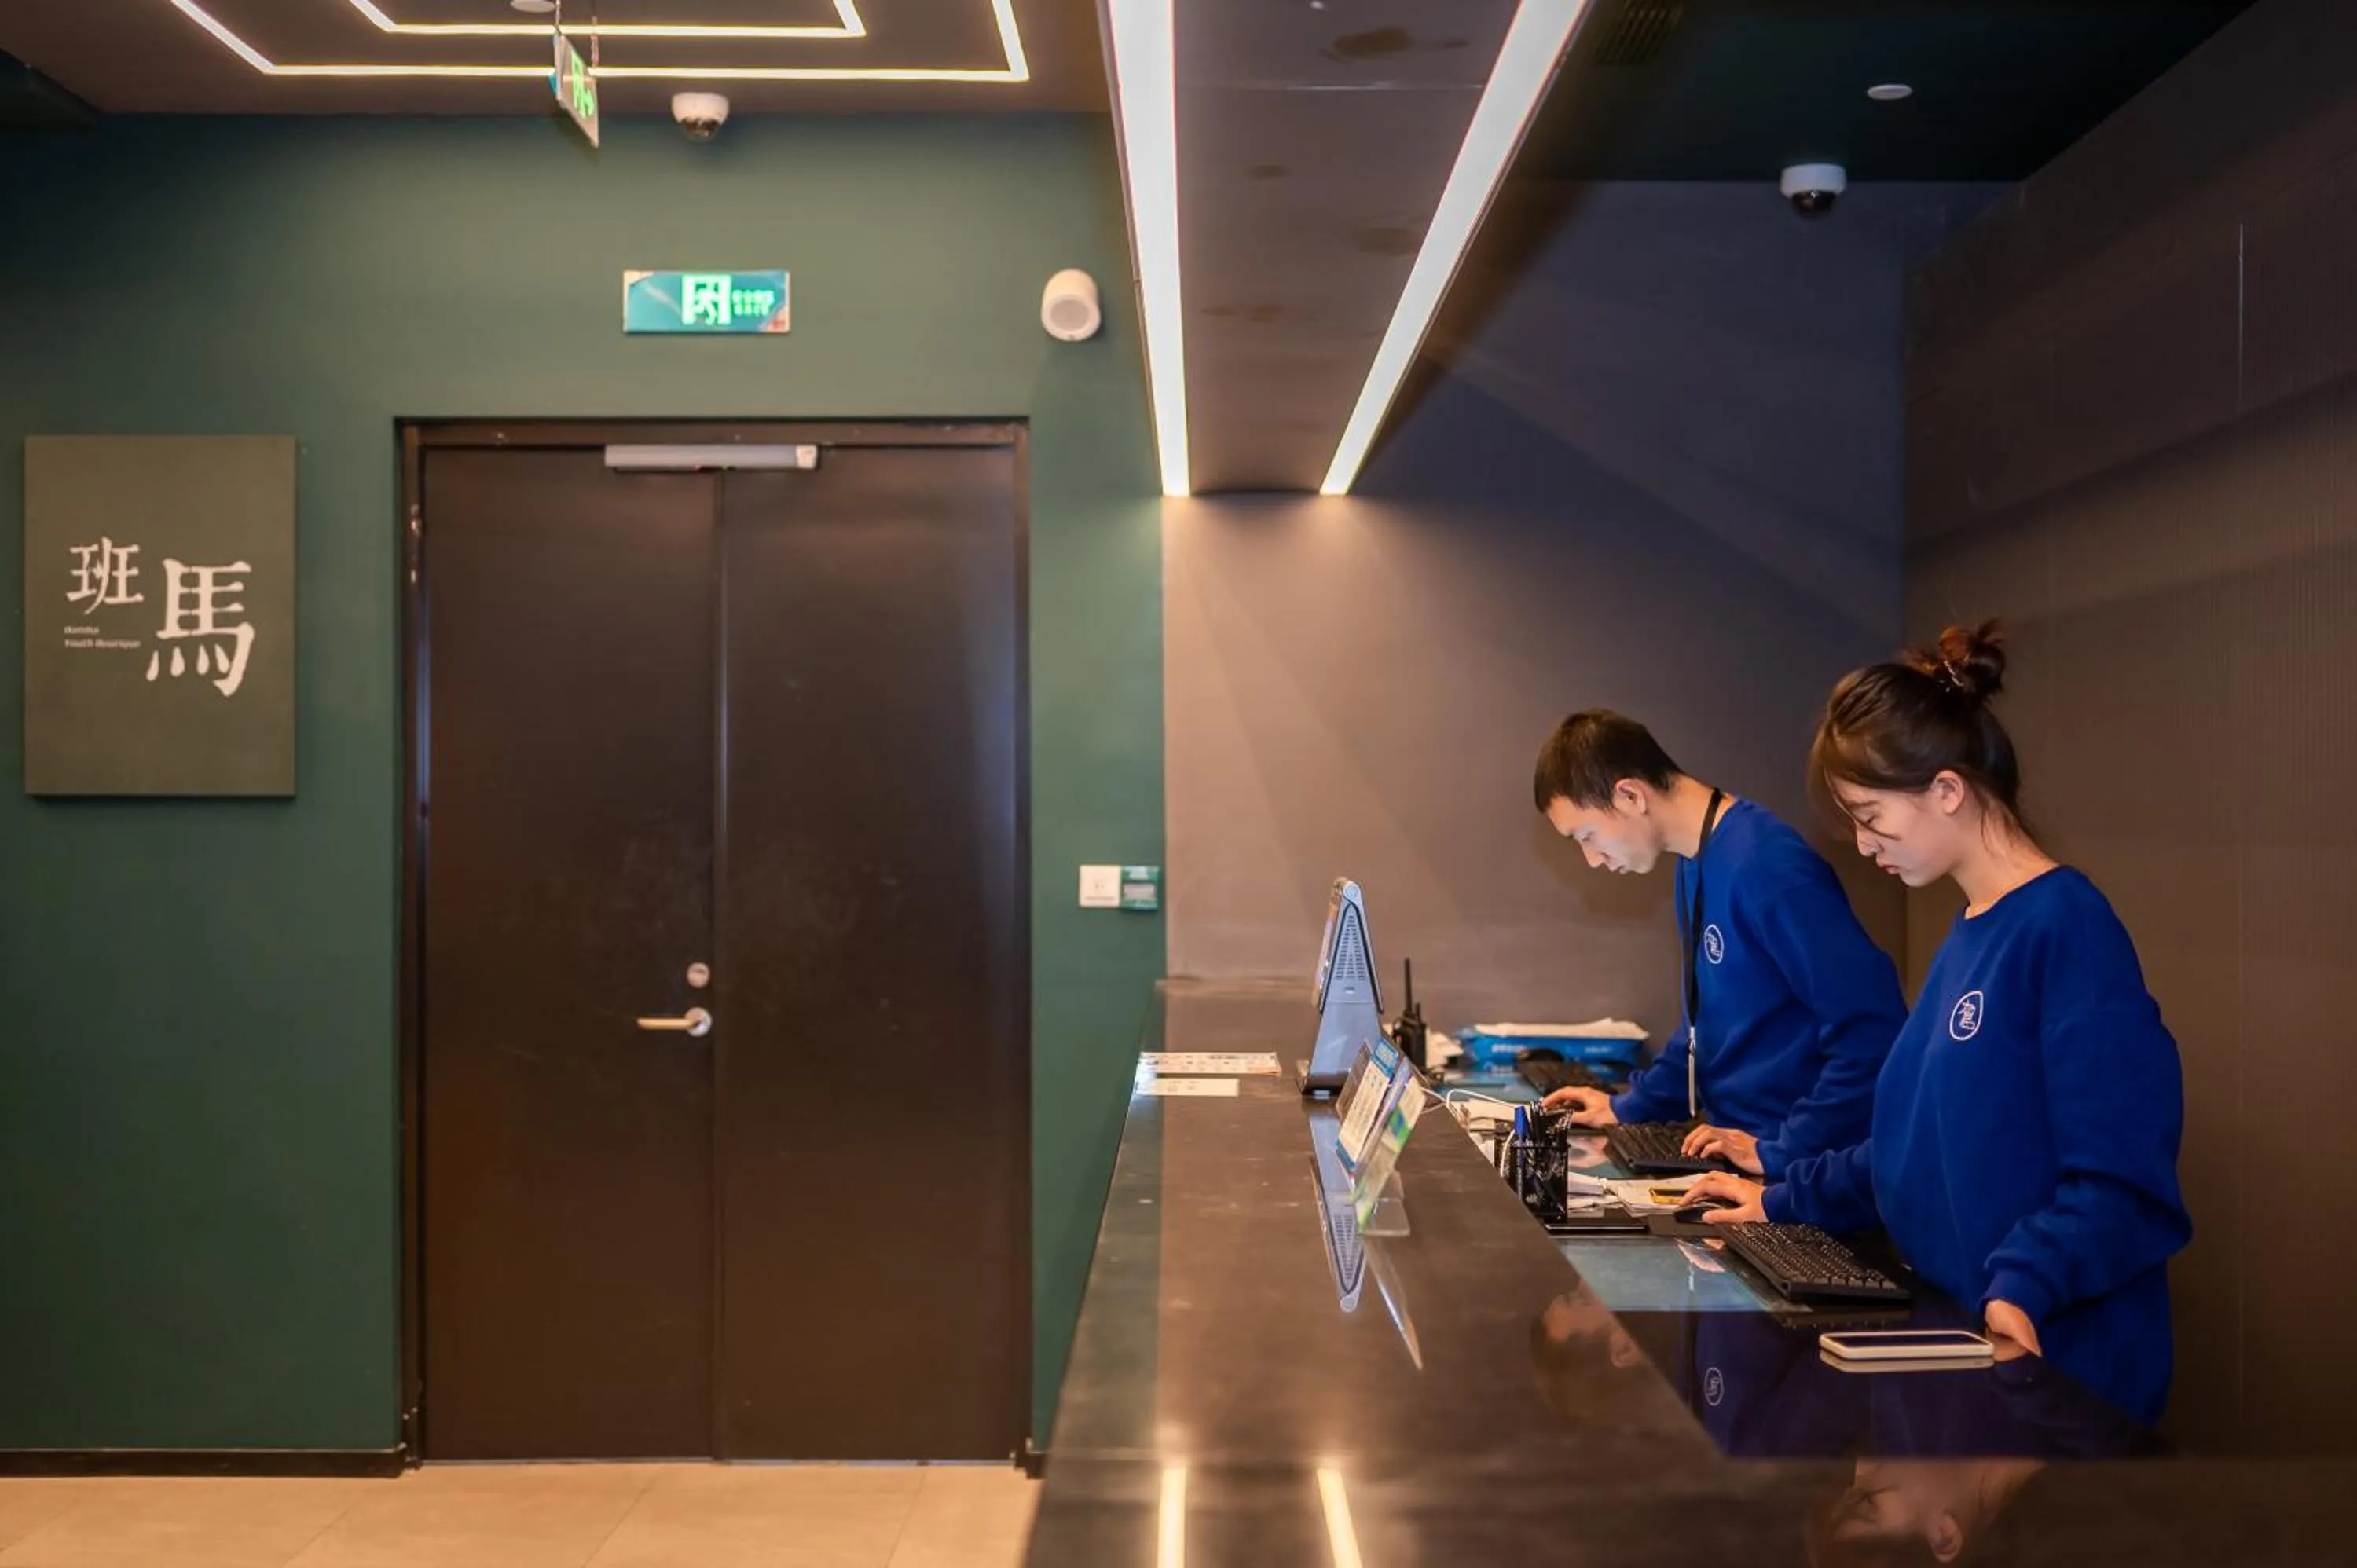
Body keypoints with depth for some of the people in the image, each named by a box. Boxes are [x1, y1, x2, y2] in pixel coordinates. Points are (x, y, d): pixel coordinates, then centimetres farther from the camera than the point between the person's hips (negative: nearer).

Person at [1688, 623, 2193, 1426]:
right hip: (1954, 1336, 8)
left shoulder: (2065, 926, -17)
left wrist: (2021, 1286, -33)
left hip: (2051, 1369, -8)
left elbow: (2124, 1181, -21)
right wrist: (1787, 1200, 16)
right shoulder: (1967, 935, 10)